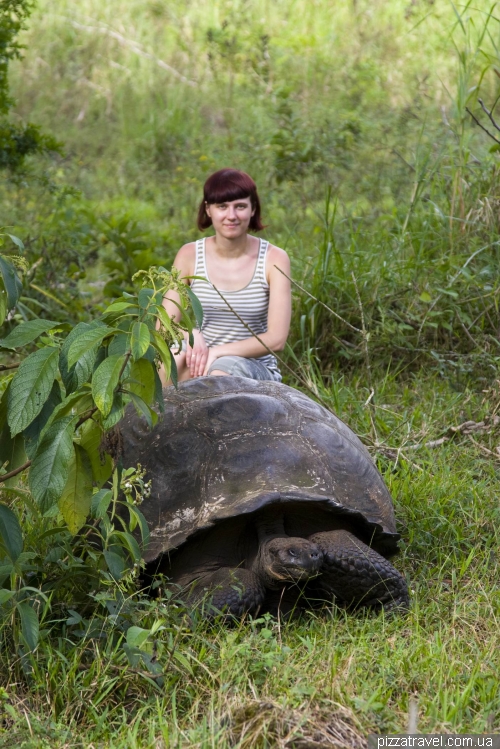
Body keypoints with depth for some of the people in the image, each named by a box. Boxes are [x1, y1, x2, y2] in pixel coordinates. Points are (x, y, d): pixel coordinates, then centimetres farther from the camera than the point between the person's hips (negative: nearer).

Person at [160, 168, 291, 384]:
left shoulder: (274, 259, -7)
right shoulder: (189, 255, -2)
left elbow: (276, 339, -12)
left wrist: (217, 352, -23)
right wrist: (189, 333, -29)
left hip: (255, 368, -2)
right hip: (201, 363, 2)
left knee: (223, 370, -36)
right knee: (178, 352, -32)